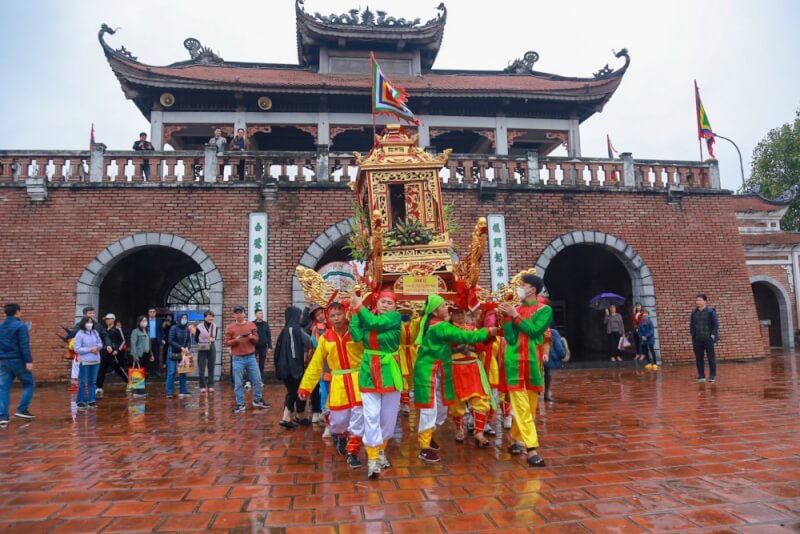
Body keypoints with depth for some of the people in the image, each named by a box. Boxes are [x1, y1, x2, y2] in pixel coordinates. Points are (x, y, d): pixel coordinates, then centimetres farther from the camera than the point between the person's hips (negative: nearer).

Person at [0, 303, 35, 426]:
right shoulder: (21, 326, -10)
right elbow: (24, 345, -17)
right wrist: (28, 361, -19)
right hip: (17, 360, -6)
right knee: (29, 384, 10)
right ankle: (22, 410, 2)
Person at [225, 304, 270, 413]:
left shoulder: (251, 325, 7)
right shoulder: (230, 328, 1)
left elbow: (256, 340, 10)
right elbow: (226, 343, -1)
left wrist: (251, 337, -12)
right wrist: (236, 340, -19)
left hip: (251, 357, 3)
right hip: (237, 359, -2)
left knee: (257, 379, 7)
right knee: (238, 383, 1)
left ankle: (257, 400, 23)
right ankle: (240, 404, 11)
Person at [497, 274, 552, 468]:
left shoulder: (545, 310, 1)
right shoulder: (515, 310, 6)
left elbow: (534, 331, -15)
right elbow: (511, 339, -3)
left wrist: (515, 315, -12)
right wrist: (507, 317, -10)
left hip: (533, 362, 0)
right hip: (514, 362, 0)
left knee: (530, 406, 10)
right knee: (521, 406, -4)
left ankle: (517, 438, 26)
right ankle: (531, 448, -3)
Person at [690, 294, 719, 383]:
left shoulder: (710, 311, -4)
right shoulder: (694, 313, 11)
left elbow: (715, 324, -6)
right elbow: (691, 325, 17)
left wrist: (713, 335, -12)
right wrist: (693, 334, 7)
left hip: (708, 338, -5)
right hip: (697, 339, 5)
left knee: (711, 357, 1)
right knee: (699, 358, 7)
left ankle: (712, 376, 7)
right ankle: (701, 376, 15)